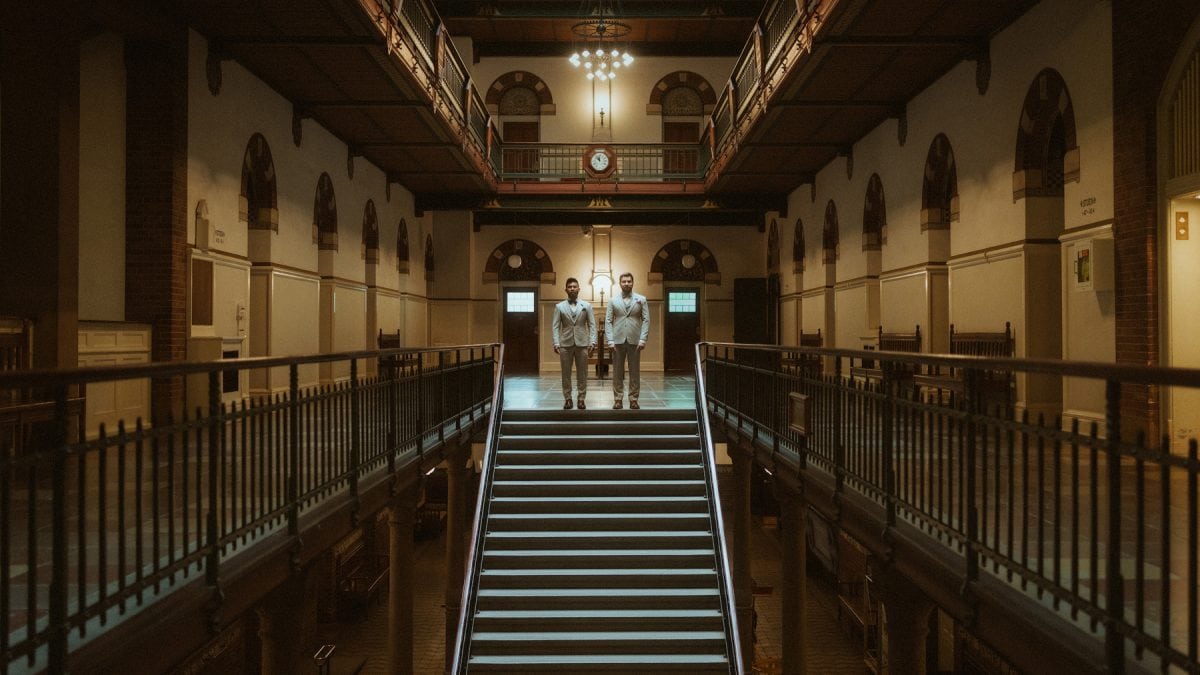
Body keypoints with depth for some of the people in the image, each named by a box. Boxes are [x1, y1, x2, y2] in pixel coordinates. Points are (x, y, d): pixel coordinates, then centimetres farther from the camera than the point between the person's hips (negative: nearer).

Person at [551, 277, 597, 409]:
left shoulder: (586, 305, 7)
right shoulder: (559, 306, 6)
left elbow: (592, 325, 5)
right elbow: (556, 326, 3)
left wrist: (592, 341, -5)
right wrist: (556, 343, -7)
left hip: (582, 343, 0)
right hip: (565, 344, 0)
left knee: (582, 373, 3)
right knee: (566, 373, 3)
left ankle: (581, 399, 10)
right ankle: (567, 399, 11)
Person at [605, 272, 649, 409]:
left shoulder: (641, 299, 6)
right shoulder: (613, 300, 8)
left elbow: (646, 320, 2)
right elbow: (608, 321, 5)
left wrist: (643, 339, -8)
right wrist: (611, 340, -5)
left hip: (635, 340, 0)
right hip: (618, 340, 0)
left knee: (635, 371, 2)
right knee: (617, 372, 2)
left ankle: (633, 399, 9)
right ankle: (617, 399, 8)